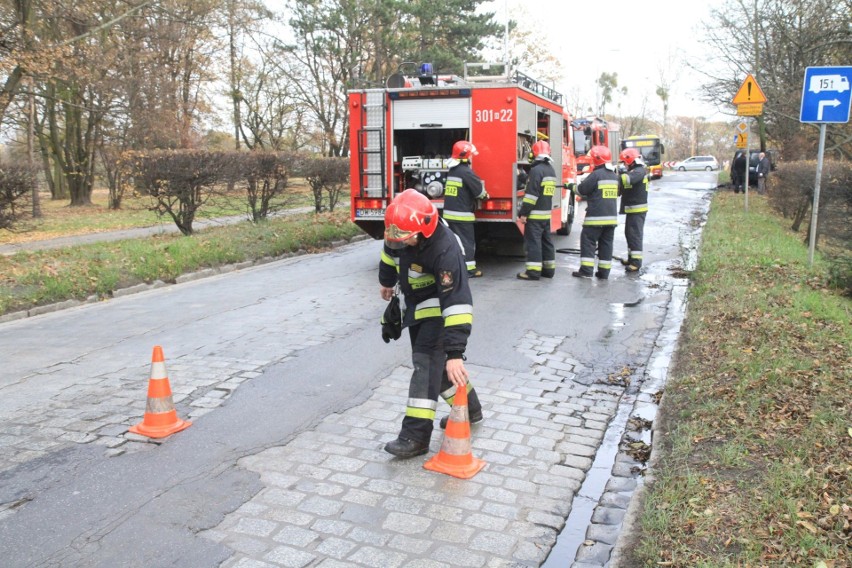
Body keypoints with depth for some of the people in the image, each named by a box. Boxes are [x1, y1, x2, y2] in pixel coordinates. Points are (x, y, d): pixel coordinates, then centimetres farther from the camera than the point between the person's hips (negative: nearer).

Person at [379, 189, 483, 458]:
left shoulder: (445, 250, -37)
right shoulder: (405, 228, -17)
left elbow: (456, 302, -39)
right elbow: (391, 251, 8)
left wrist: (455, 352, -42)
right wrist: (387, 281, 23)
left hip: (439, 307, -8)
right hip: (415, 304, 8)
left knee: (426, 362, -15)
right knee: (431, 361, 14)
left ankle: (416, 435, -12)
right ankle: (470, 409, 31)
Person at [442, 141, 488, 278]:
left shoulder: (452, 171, 13)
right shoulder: (466, 171, -15)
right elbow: (479, 189, -12)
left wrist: (480, 193, 16)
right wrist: (485, 195, 10)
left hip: (449, 213, 8)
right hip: (462, 214, -8)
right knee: (467, 241, -2)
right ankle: (469, 269, 1)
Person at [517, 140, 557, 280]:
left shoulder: (536, 170, -16)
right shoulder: (551, 170, 14)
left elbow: (531, 194, -20)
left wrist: (523, 213, -17)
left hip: (535, 214, -9)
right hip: (547, 213, 9)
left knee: (533, 242, -7)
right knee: (546, 241, 13)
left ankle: (533, 271, -7)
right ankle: (549, 269, 18)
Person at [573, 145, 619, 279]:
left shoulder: (596, 174, -12)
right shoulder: (614, 176, 12)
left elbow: (582, 189, -10)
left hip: (596, 216, -7)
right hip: (611, 216, 7)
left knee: (588, 241, -1)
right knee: (606, 243, 9)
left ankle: (586, 270, -5)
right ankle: (604, 272, 10)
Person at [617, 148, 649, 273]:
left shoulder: (639, 171, -15)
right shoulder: (633, 171, 18)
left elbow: (628, 179, -36)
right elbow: (622, 188, 19)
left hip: (637, 209, -10)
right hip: (631, 209, 10)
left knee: (635, 234, -11)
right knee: (629, 233, 18)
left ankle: (636, 262, -12)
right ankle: (631, 258, 29)